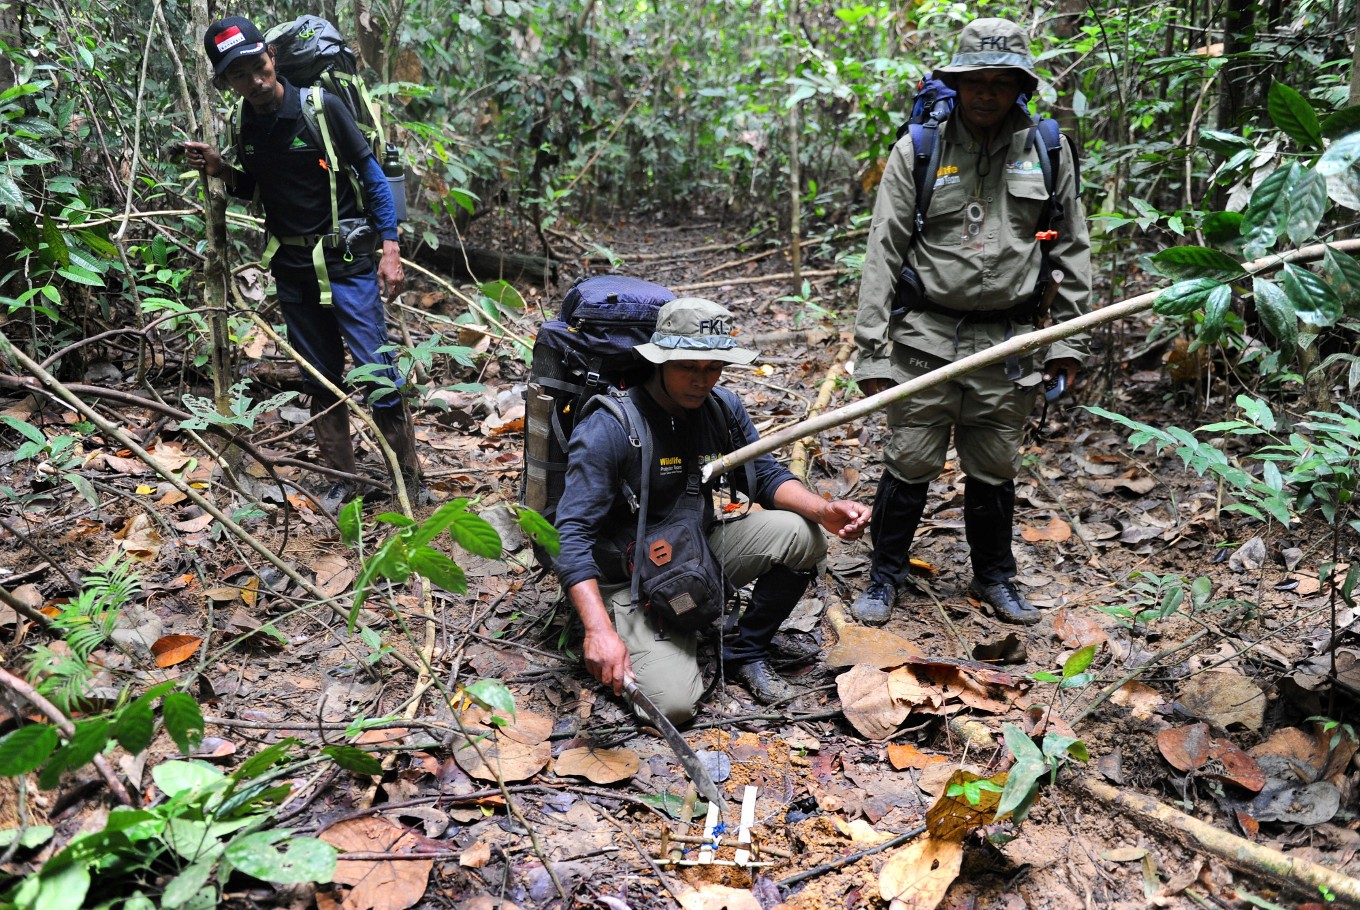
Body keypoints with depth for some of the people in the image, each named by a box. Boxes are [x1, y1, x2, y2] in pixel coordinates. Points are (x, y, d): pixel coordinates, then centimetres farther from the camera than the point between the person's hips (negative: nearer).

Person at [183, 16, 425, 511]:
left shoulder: (321, 107, -11)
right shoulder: (246, 125, 4)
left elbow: (372, 175, -7)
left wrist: (390, 250, -12)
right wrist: (221, 170, -3)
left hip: (345, 263, -5)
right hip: (292, 271, 6)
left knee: (379, 376, -7)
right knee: (320, 380, 11)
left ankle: (411, 479, 4)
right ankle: (343, 476, 22)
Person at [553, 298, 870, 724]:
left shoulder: (723, 408, -4)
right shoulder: (606, 429, -24)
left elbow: (766, 475, 4)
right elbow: (574, 535, -28)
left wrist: (824, 510, -19)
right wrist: (599, 629, -41)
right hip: (634, 582, -5)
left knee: (801, 535, -14)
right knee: (672, 703, -22)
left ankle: (746, 650, 7)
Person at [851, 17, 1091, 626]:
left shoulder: (1048, 150, 6)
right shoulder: (919, 148, -2)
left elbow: (1071, 250, 11)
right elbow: (883, 251, -4)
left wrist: (1067, 341, 6)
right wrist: (871, 348, -9)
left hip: (1008, 344, 2)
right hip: (927, 336, -2)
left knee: (995, 469, 13)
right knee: (910, 463, 2)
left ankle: (994, 577, 33)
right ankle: (885, 576, 21)